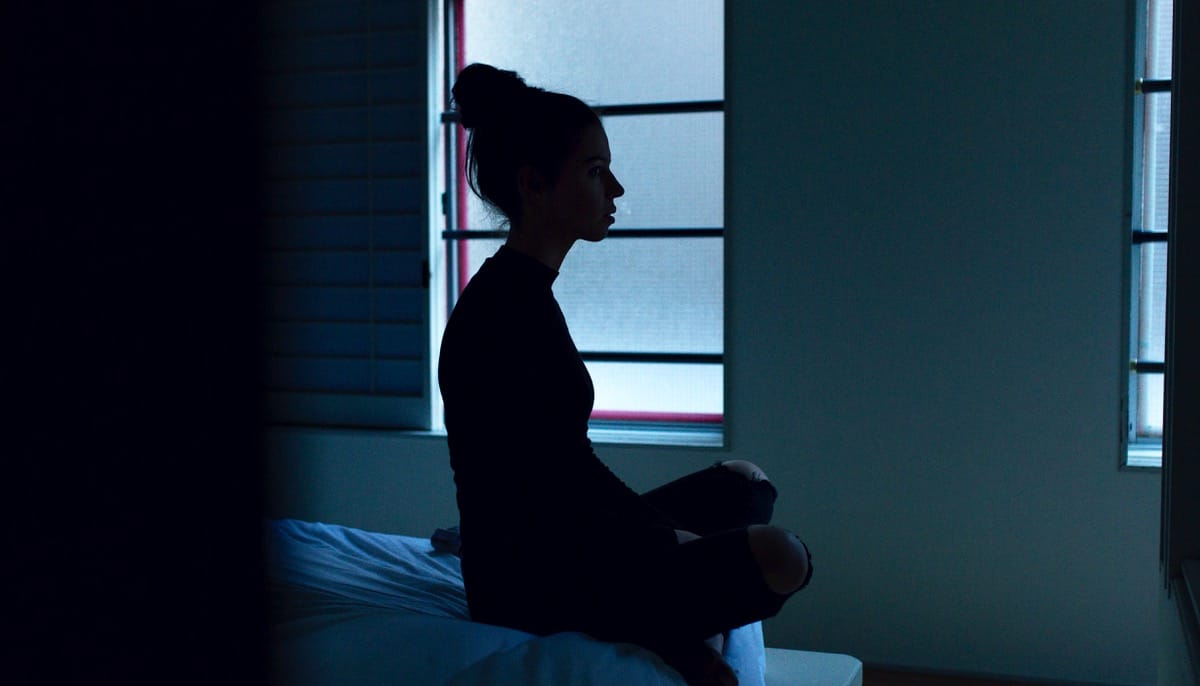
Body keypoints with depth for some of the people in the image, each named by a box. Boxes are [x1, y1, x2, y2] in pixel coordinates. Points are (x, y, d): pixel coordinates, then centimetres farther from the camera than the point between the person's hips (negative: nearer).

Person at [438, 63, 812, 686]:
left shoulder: (526, 291, 10)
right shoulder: (500, 312, -21)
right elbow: (548, 499, -21)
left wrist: (664, 531, 8)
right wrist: (671, 540, -9)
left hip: (551, 549, 11)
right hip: (529, 582, -11)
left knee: (745, 482, 21)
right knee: (777, 558, -24)